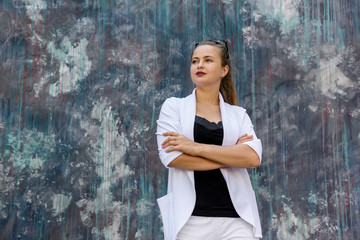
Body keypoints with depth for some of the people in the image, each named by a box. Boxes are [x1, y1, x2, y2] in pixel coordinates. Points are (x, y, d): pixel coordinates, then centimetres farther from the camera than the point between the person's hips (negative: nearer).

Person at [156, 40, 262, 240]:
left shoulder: (239, 115, 12)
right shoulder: (174, 106, 8)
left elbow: (253, 157, -6)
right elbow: (170, 156, -7)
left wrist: (196, 147, -13)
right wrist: (231, 157, -4)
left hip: (236, 218, 1)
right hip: (190, 218, -1)